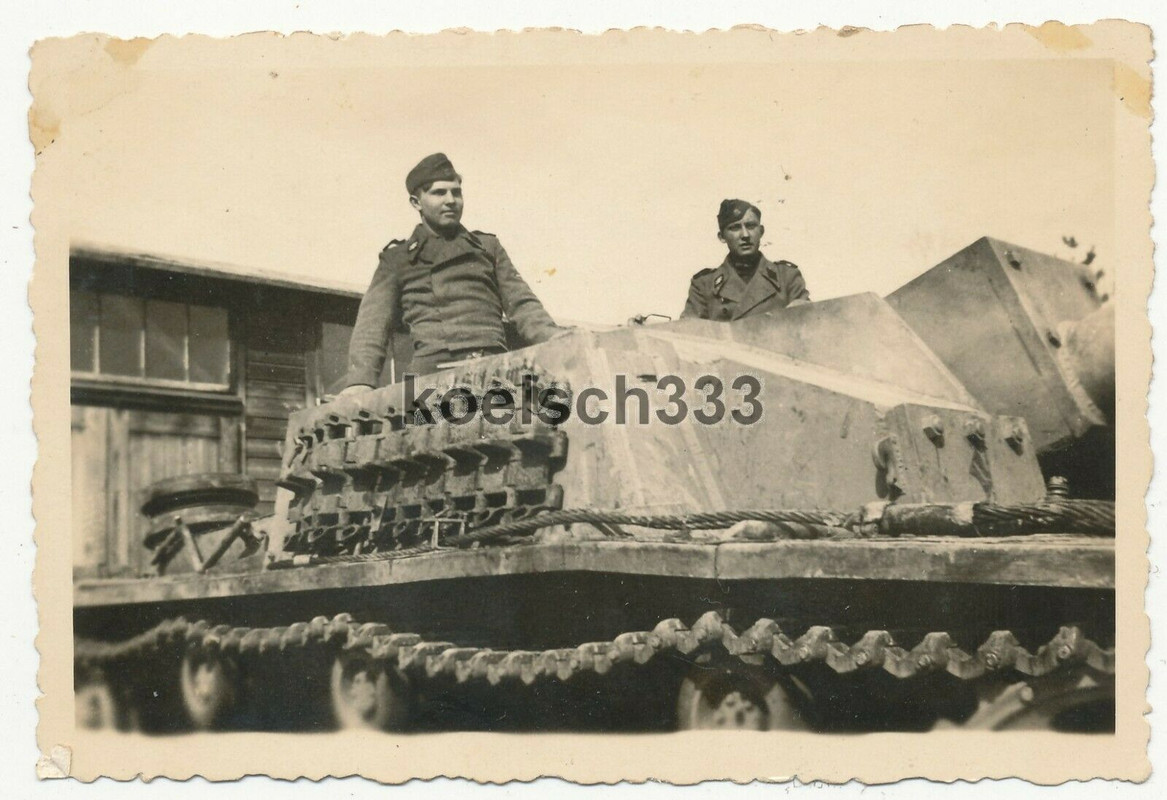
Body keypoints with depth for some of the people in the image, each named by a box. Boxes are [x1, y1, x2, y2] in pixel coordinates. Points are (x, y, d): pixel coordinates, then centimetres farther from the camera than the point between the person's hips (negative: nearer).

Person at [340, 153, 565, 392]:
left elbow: (522, 304, 20)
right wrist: (359, 381, -9)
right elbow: (373, 323, 11)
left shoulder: (487, 247, 28)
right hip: (434, 368, -2)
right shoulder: (397, 259, 21)